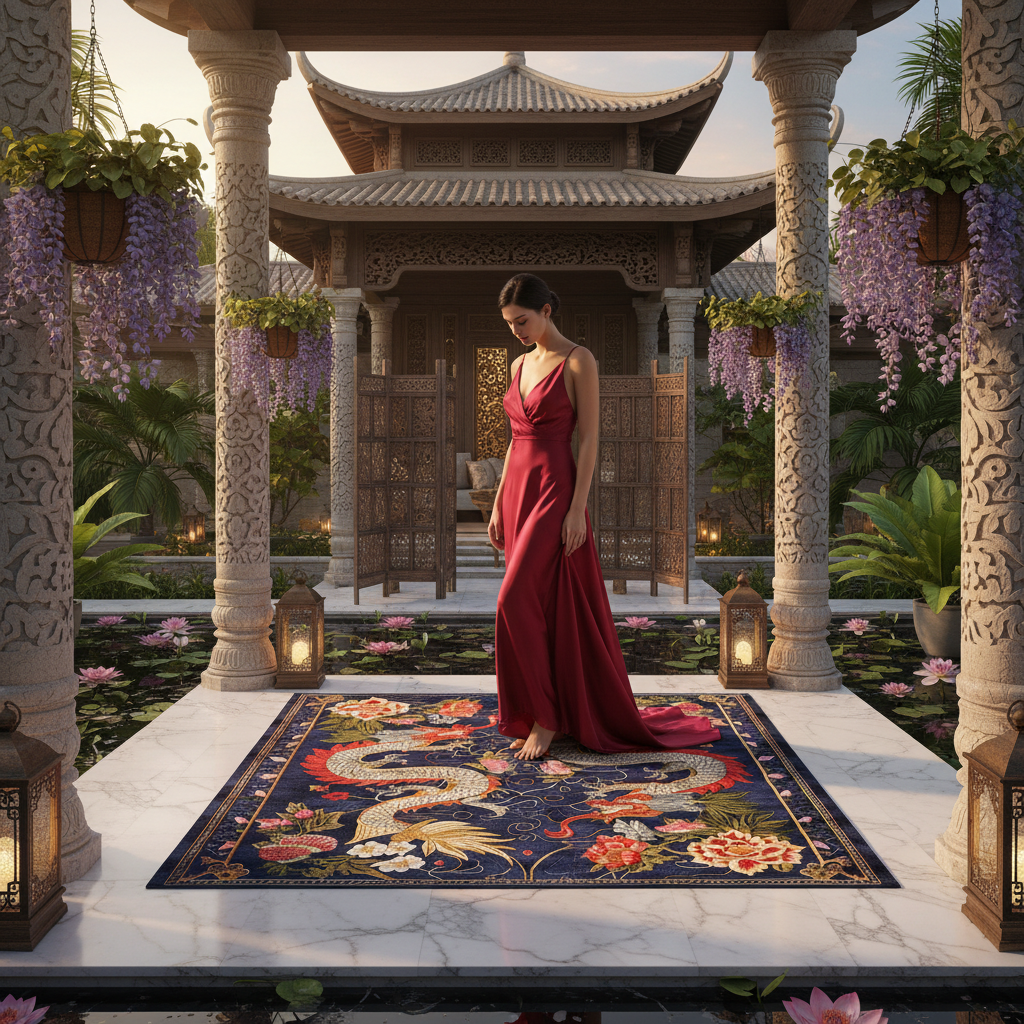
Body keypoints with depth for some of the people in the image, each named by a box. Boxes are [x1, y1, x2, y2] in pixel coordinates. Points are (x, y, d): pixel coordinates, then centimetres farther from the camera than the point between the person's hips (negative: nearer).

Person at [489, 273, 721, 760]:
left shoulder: (579, 361, -8)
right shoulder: (520, 365, 14)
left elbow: (589, 439, -12)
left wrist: (577, 509, -17)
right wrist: (498, 506, 13)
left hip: (554, 492, -7)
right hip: (517, 491, 7)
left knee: (516, 603, -13)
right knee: (537, 608, 9)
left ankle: (545, 716, 1)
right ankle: (552, 714, 19)